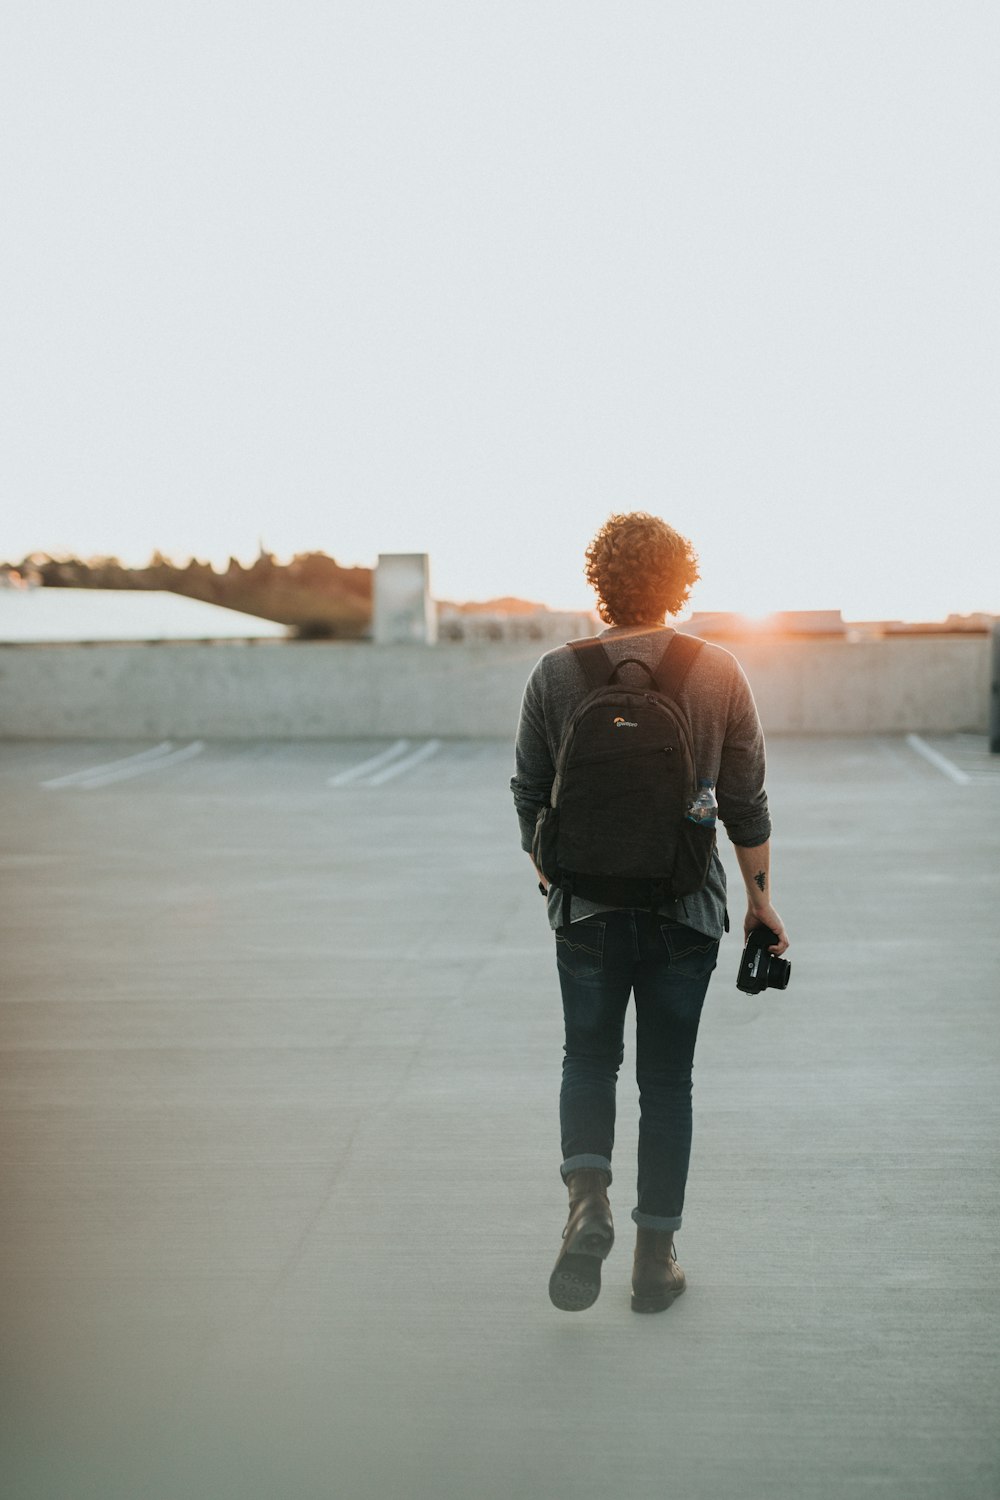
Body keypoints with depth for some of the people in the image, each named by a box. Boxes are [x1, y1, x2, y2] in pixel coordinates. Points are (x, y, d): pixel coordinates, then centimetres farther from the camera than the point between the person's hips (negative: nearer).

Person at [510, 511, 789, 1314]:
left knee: (588, 1059, 17)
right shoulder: (719, 674, -5)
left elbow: (530, 792, 3)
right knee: (666, 1079, 10)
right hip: (687, 909, 0)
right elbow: (746, 800, 0)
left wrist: (548, 872, 20)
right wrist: (760, 894, 11)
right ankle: (656, 1256, 14)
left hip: (588, 905, 0)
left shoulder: (557, 674, -5)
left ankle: (588, 1199, -8)